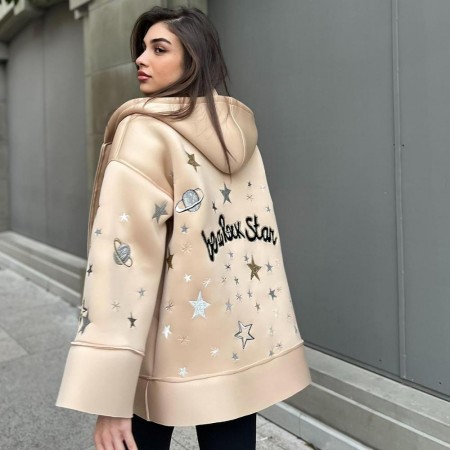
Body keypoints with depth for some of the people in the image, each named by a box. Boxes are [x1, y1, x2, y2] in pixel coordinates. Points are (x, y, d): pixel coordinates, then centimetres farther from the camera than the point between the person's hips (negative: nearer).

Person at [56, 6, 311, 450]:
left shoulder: (144, 131, -13)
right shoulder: (239, 131, 6)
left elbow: (124, 257, -21)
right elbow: (261, 237, 8)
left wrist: (107, 394, -21)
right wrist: (270, 338, 14)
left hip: (168, 346, -5)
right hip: (241, 341, 6)